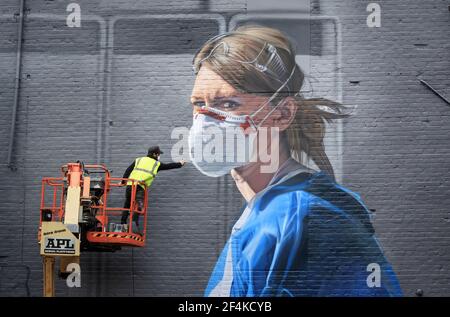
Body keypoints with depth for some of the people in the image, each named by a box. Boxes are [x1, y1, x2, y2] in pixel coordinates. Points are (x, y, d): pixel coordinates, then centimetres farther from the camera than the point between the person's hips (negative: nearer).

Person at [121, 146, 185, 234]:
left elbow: (128, 170, 15)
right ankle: (134, 223, -31)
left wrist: (123, 181, 18)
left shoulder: (138, 160, 22)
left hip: (130, 185, 4)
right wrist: (180, 164, 41)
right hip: (140, 187, -4)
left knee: (127, 205, 19)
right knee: (138, 207, -11)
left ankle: (123, 223, 19)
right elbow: (168, 166, 26)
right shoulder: (157, 164, 14)